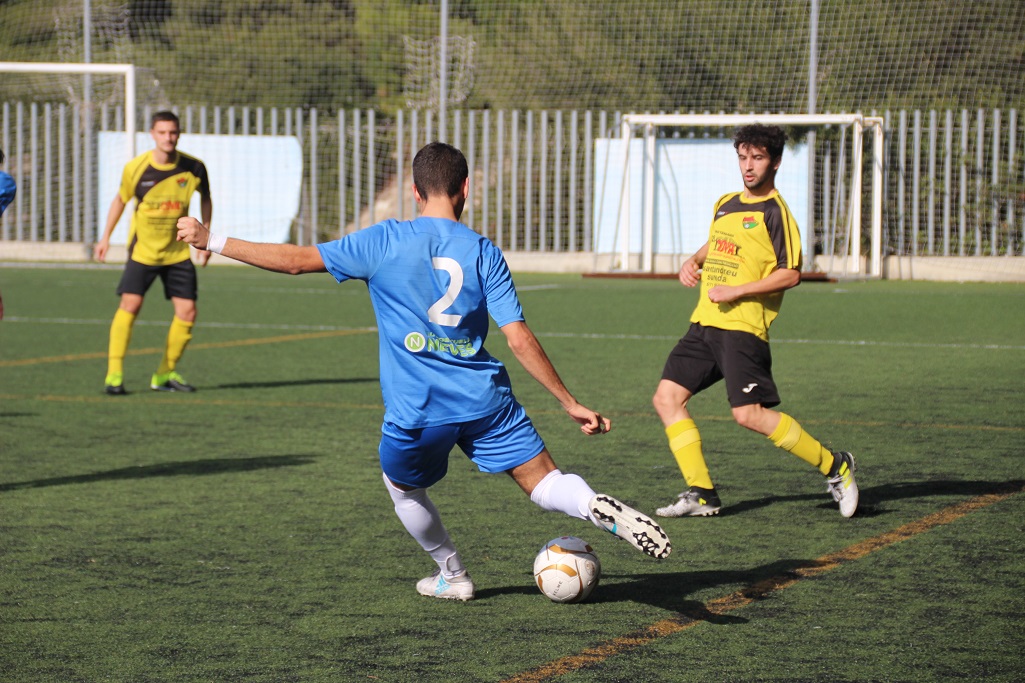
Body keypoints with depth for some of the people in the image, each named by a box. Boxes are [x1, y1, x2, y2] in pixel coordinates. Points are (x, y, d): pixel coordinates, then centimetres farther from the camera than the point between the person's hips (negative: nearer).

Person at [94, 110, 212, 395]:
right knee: (130, 304, -17)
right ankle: (114, 374, -11)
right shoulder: (135, 168, -10)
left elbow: (205, 197, 12)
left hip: (178, 251, 2)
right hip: (143, 250, -2)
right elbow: (121, 199, 8)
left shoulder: (193, 168, -8)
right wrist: (106, 236, 9)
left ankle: (165, 374, 14)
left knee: (187, 312, -2)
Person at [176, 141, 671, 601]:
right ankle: (600, 509, -28)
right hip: (484, 400, 1)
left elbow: (299, 260, -2)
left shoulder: (385, 241, -2)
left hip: (416, 410, -1)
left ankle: (452, 575, 37)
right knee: (544, 482, 2)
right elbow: (520, 340, -3)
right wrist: (571, 404, 2)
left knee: (403, 488, 27)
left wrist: (212, 240, 6)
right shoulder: (483, 252, 2)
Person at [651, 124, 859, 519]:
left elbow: (791, 275, -14)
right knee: (667, 398, 0)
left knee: (749, 414, -16)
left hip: (742, 327, -8)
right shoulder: (726, 204, 17)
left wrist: (736, 291, -16)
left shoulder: (774, 212, -7)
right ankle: (701, 494, 3)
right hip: (704, 323, 8)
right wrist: (693, 262, 15)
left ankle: (834, 467, -2)